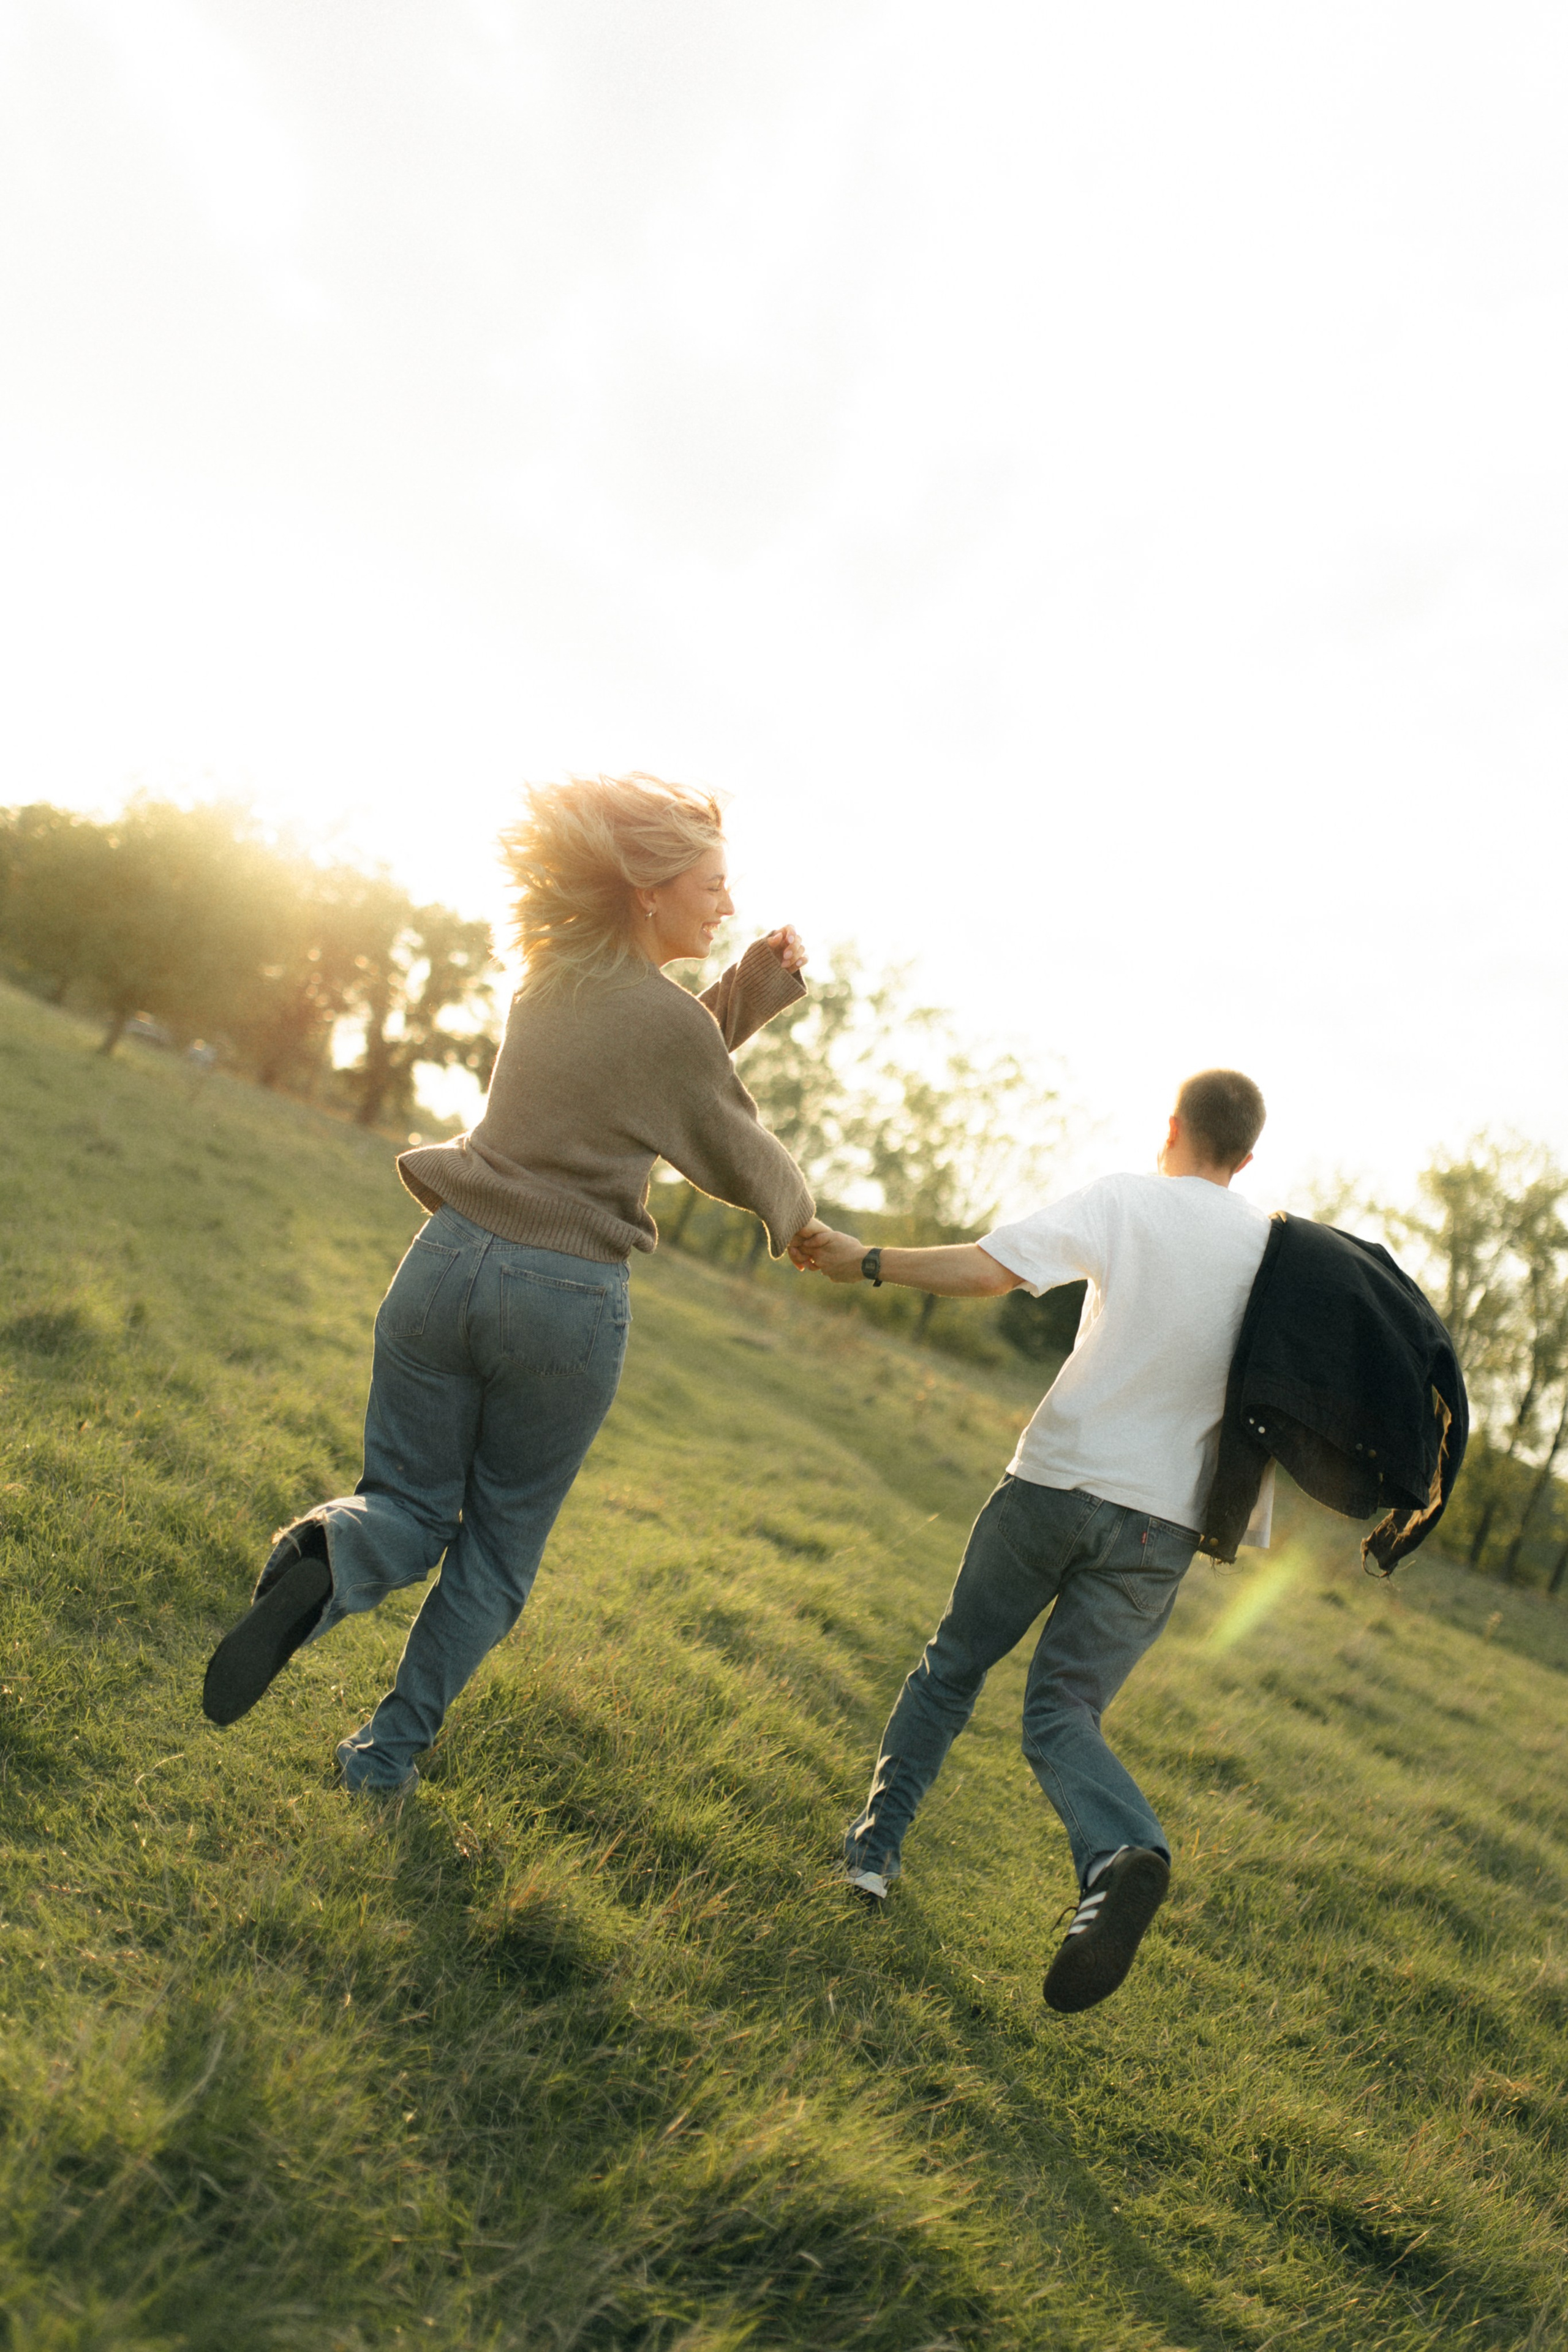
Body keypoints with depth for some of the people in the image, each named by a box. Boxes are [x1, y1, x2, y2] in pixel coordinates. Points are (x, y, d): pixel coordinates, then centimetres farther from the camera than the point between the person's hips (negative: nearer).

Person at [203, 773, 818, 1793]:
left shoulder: (551, 979, 7)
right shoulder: (666, 1019, -13)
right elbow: (741, 1160, 1)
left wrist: (755, 985, 11)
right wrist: (797, 1210, 22)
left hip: (451, 1263, 5)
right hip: (569, 1301, -5)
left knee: (413, 1509, 15)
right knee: (500, 1547, 15)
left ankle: (329, 1559, -18)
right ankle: (392, 1747, 18)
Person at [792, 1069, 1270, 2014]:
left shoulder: (1124, 1202, -7)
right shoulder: (1280, 1247, 3)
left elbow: (987, 1269, -18)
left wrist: (865, 1261, -8)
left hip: (1057, 1479, -2)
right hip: (1163, 1522, 2)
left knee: (955, 1662, 18)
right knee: (1062, 1711, 6)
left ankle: (877, 1840, 21)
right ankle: (1126, 1856, -23)